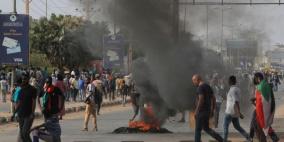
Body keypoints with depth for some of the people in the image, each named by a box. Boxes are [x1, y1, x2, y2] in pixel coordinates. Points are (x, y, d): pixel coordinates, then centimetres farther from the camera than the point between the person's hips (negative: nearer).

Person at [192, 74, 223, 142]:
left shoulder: (200, 87, -16)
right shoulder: (208, 87, 14)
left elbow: (201, 100, -26)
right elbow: (213, 99, 15)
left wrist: (196, 111, -21)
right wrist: (212, 111, 18)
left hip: (201, 111, -9)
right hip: (207, 111, 9)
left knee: (198, 130, 0)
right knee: (206, 128, 17)